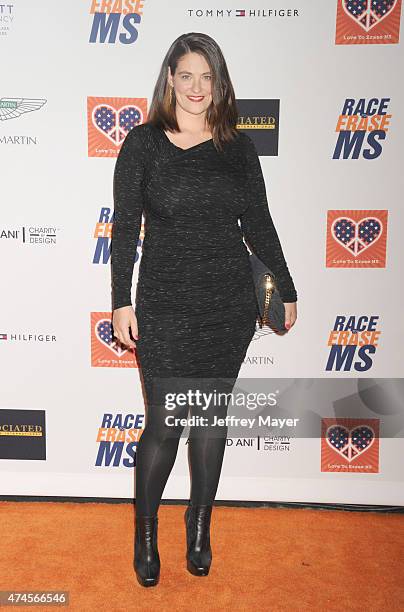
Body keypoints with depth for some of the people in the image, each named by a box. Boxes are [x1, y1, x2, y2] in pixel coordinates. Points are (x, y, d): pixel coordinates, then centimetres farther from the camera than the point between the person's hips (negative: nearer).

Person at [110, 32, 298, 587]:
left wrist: (286, 289, 12)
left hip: (230, 302, 3)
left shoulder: (238, 146, 6)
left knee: (212, 416, 12)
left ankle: (200, 523, 34)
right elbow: (125, 227, -1)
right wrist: (122, 301, -5)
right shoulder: (143, 142, 0)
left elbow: (258, 224, 10)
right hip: (165, 304, -2)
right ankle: (145, 531, 28)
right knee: (164, 423, 1)